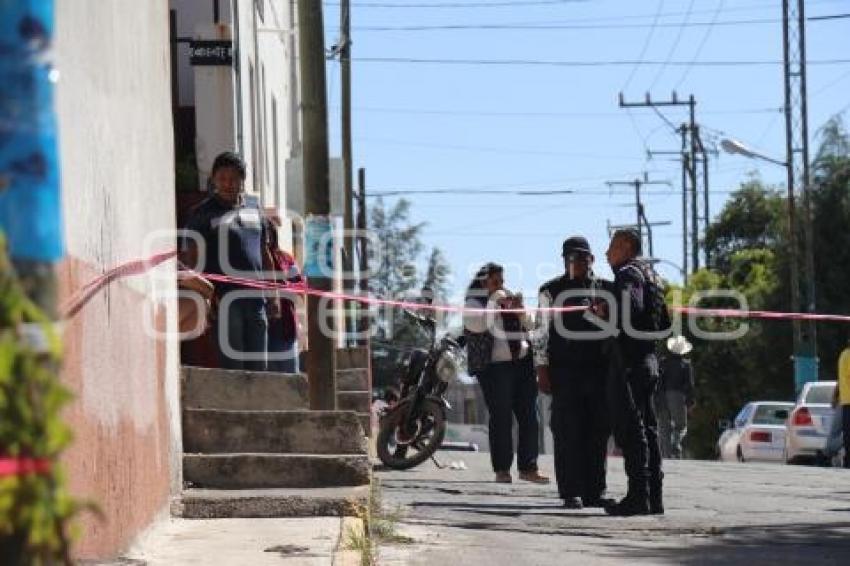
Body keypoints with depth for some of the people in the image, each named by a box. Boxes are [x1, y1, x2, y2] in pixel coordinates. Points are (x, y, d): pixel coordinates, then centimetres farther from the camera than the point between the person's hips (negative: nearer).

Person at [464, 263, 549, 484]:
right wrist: (495, 303, -14)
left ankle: (528, 467, 6)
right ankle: (502, 470, -2)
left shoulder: (507, 299, 19)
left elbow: (528, 325, 20)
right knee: (501, 419, -6)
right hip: (494, 366, -6)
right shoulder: (474, 303, 3)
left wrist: (520, 310, 1)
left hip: (522, 363, 6)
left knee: (528, 417, 2)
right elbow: (476, 325, -17)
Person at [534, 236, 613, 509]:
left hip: (600, 371, 3)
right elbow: (541, 331, 4)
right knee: (568, 433, -4)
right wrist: (542, 369, -4)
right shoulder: (552, 291, 5)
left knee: (598, 433, 3)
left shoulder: (606, 289, 13)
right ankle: (571, 493, -2)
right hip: (565, 371, -3)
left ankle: (595, 491, 9)